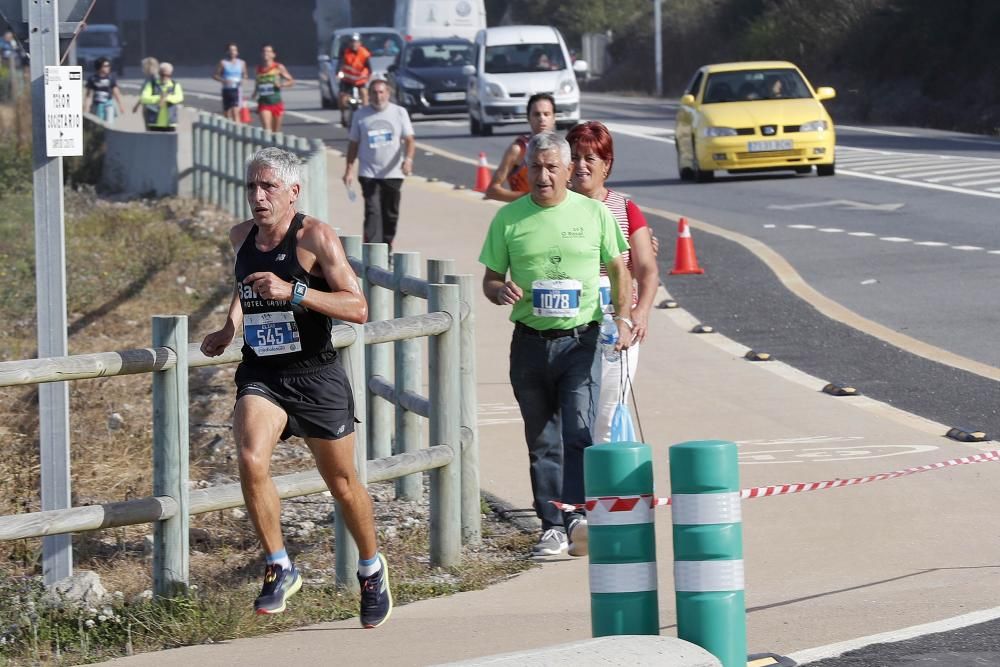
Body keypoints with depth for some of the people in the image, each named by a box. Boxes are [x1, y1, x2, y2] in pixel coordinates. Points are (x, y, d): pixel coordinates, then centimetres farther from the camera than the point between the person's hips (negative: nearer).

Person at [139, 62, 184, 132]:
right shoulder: (151, 84, 2)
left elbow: (179, 97, -17)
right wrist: (159, 98, -28)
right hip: (155, 123, -1)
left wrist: (167, 97, -36)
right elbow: (144, 98, -14)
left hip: (169, 123, 1)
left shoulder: (175, 85, 4)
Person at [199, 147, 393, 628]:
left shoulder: (315, 237, -13)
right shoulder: (242, 237, 5)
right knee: (250, 460, -23)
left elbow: (357, 308, -19)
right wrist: (230, 327, 11)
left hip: (315, 376, -3)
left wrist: (293, 292, -28)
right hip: (261, 375, 3)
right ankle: (279, 569, -9)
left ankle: (371, 569, 36)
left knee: (342, 482, 10)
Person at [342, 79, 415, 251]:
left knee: (391, 214, 10)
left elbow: (409, 139, -3)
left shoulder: (399, 113, 3)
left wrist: (408, 158, -21)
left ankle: (386, 248, 27)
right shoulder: (361, 115, 4)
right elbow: (353, 143, 8)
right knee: (372, 212, -13)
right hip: (369, 173, -1)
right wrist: (349, 170, 2)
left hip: (393, 172, 1)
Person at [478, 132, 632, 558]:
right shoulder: (509, 218, 6)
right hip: (530, 342, 2)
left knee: (579, 430, -16)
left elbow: (618, 268, 12)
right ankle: (552, 527, 11)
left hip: (581, 341, -2)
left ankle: (578, 516, -22)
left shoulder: (594, 213, 4)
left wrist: (622, 318, -2)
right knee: (542, 441, 6)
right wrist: (500, 291, -13)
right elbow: (490, 279, 11)